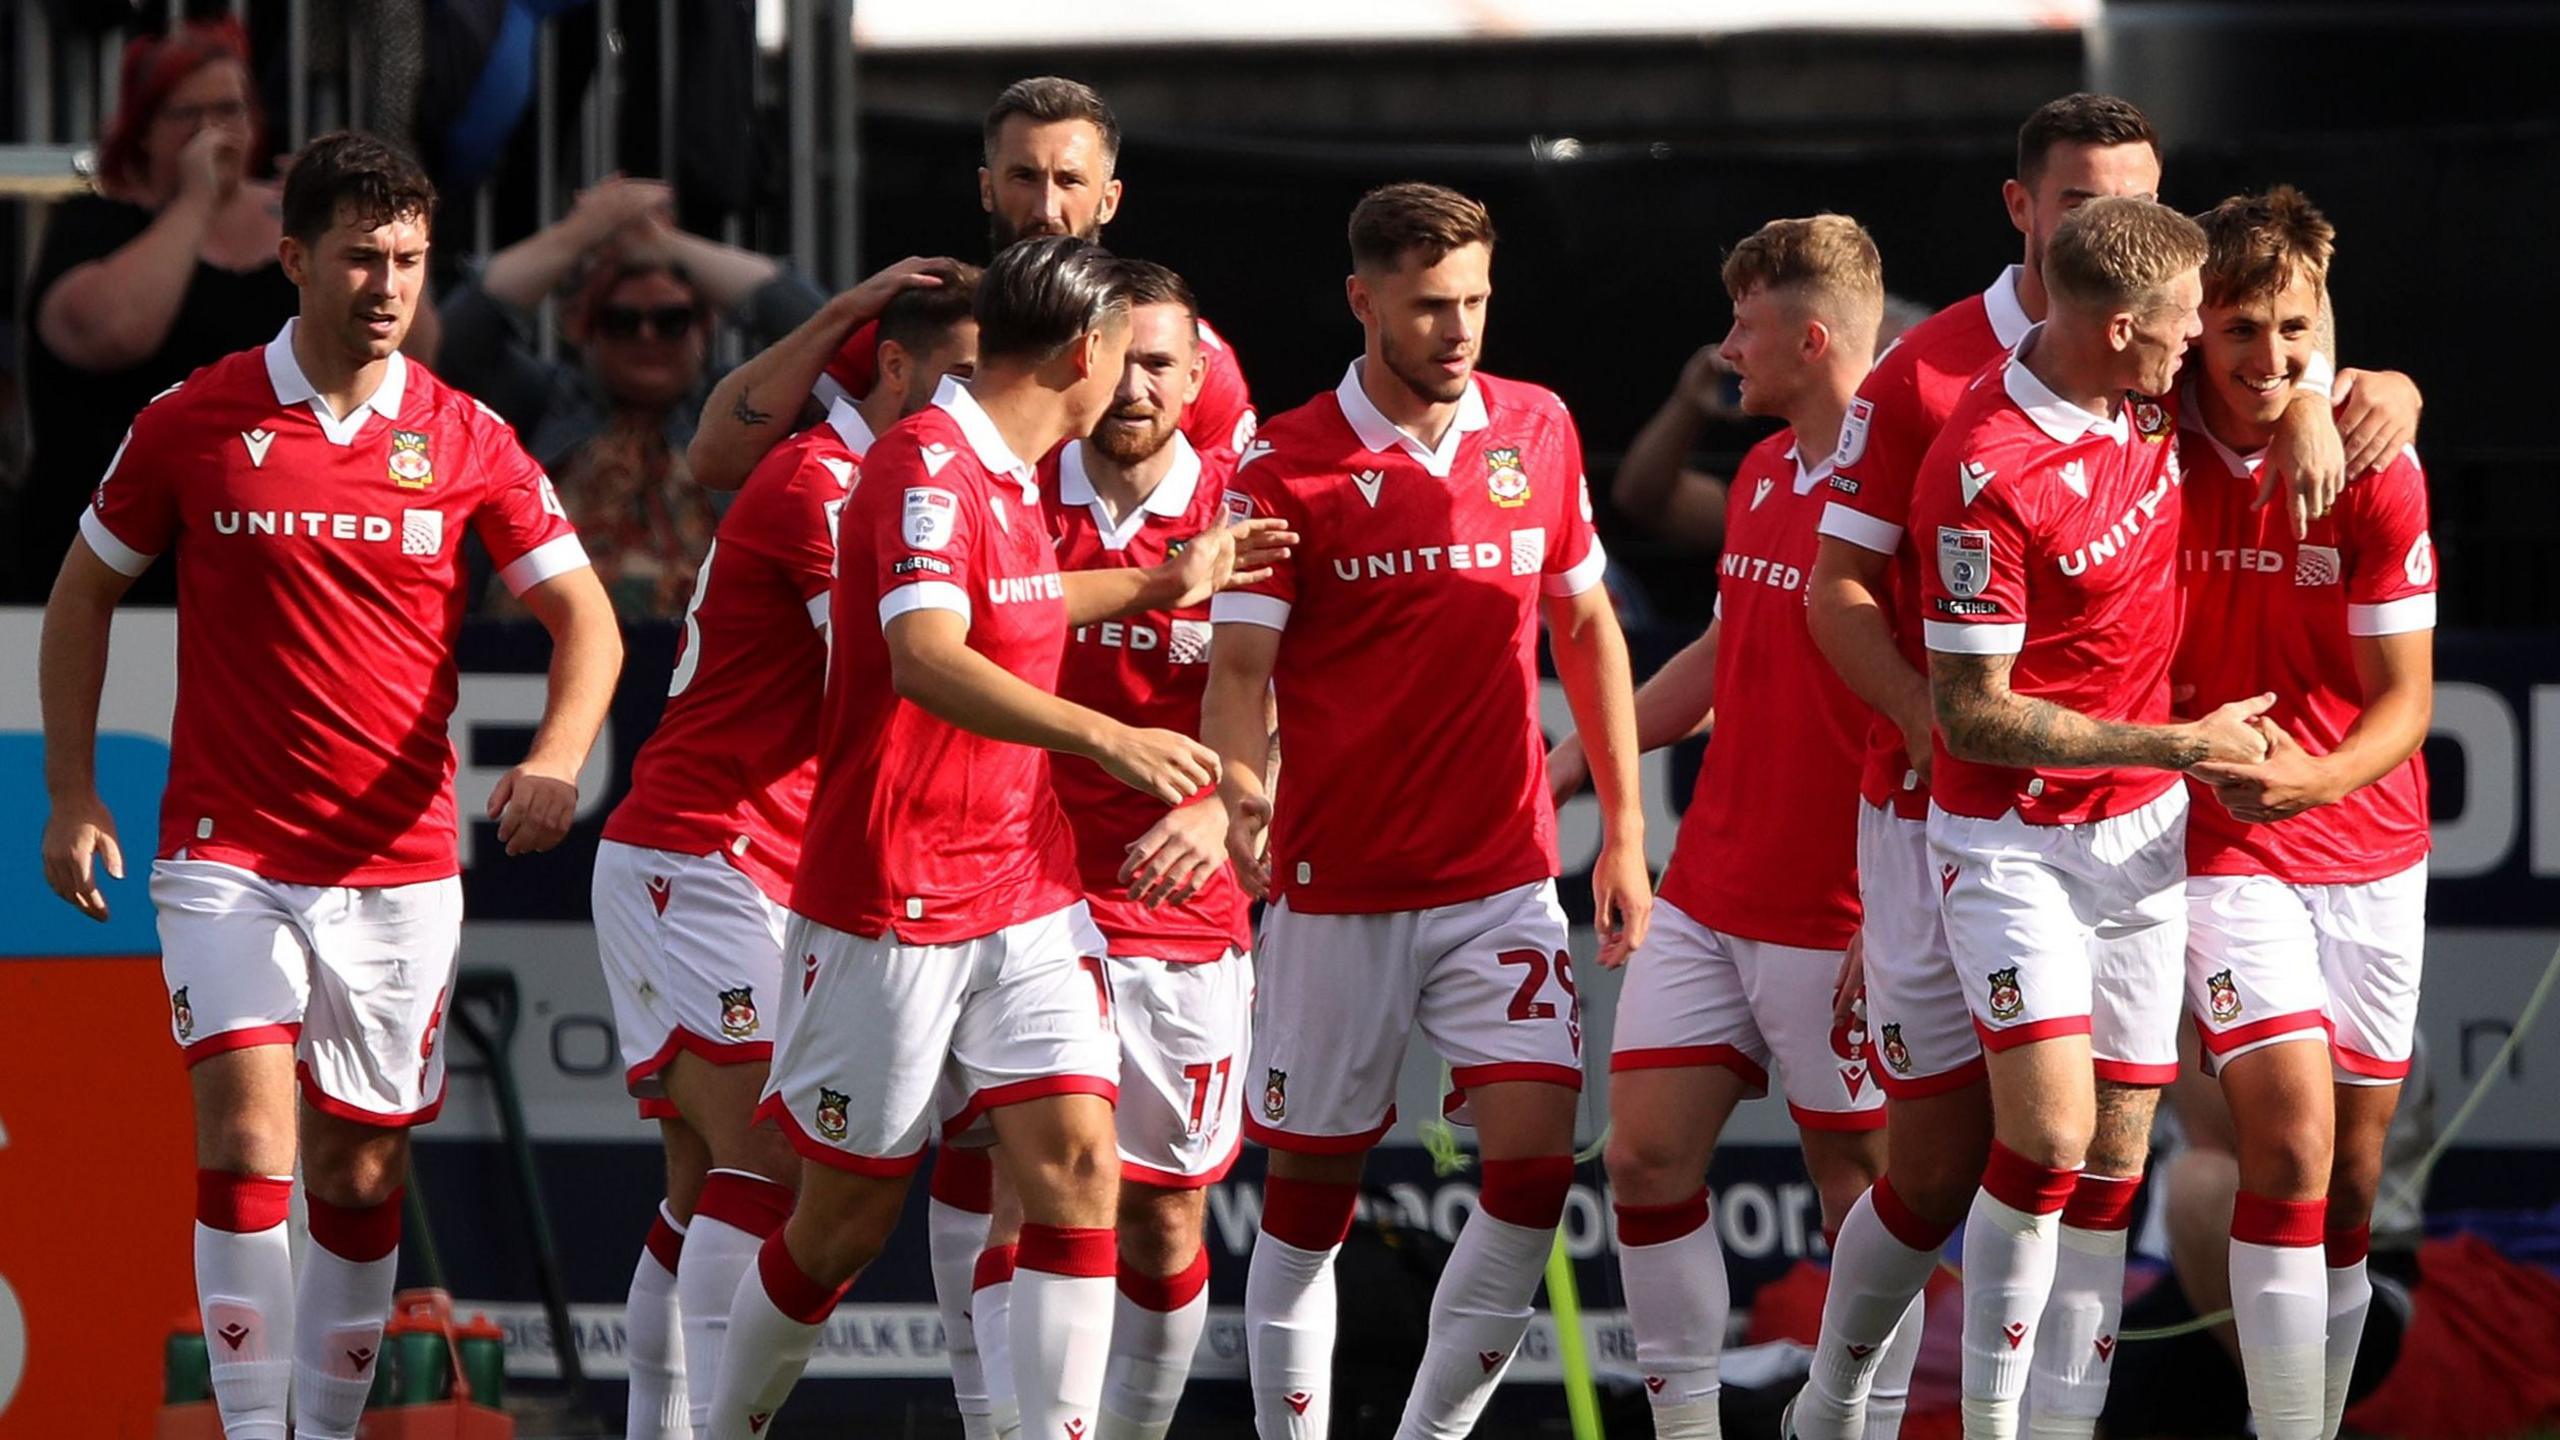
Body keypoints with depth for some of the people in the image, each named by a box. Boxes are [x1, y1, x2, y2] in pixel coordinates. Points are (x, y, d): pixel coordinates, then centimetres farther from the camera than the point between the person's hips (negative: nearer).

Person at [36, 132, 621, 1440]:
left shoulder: (466, 441, 1)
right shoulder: (196, 423, -1)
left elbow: (584, 618, 2)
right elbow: (85, 589, 11)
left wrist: (555, 760, -18)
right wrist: (72, 794, 5)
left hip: (398, 866, 2)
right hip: (227, 854, -2)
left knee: (361, 1174, 6)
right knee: (247, 1138, -16)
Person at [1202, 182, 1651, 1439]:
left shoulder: (1536, 432, 5)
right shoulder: (1286, 466, -6)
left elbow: (1587, 627, 15)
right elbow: (1238, 670, -10)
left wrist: (1624, 832, 12)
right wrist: (1238, 787, -31)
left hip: (1504, 879, 2)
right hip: (1338, 886, -2)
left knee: (1534, 1157, -12)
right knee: (1311, 1189, 4)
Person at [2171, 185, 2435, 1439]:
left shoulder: (2376, 471, -9)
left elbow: (2405, 700, -10)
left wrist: (2316, 777, -28)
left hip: (2368, 853, 2)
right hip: (2225, 850, -2)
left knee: (2351, 1184, 6)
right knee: (2292, 1144, -17)